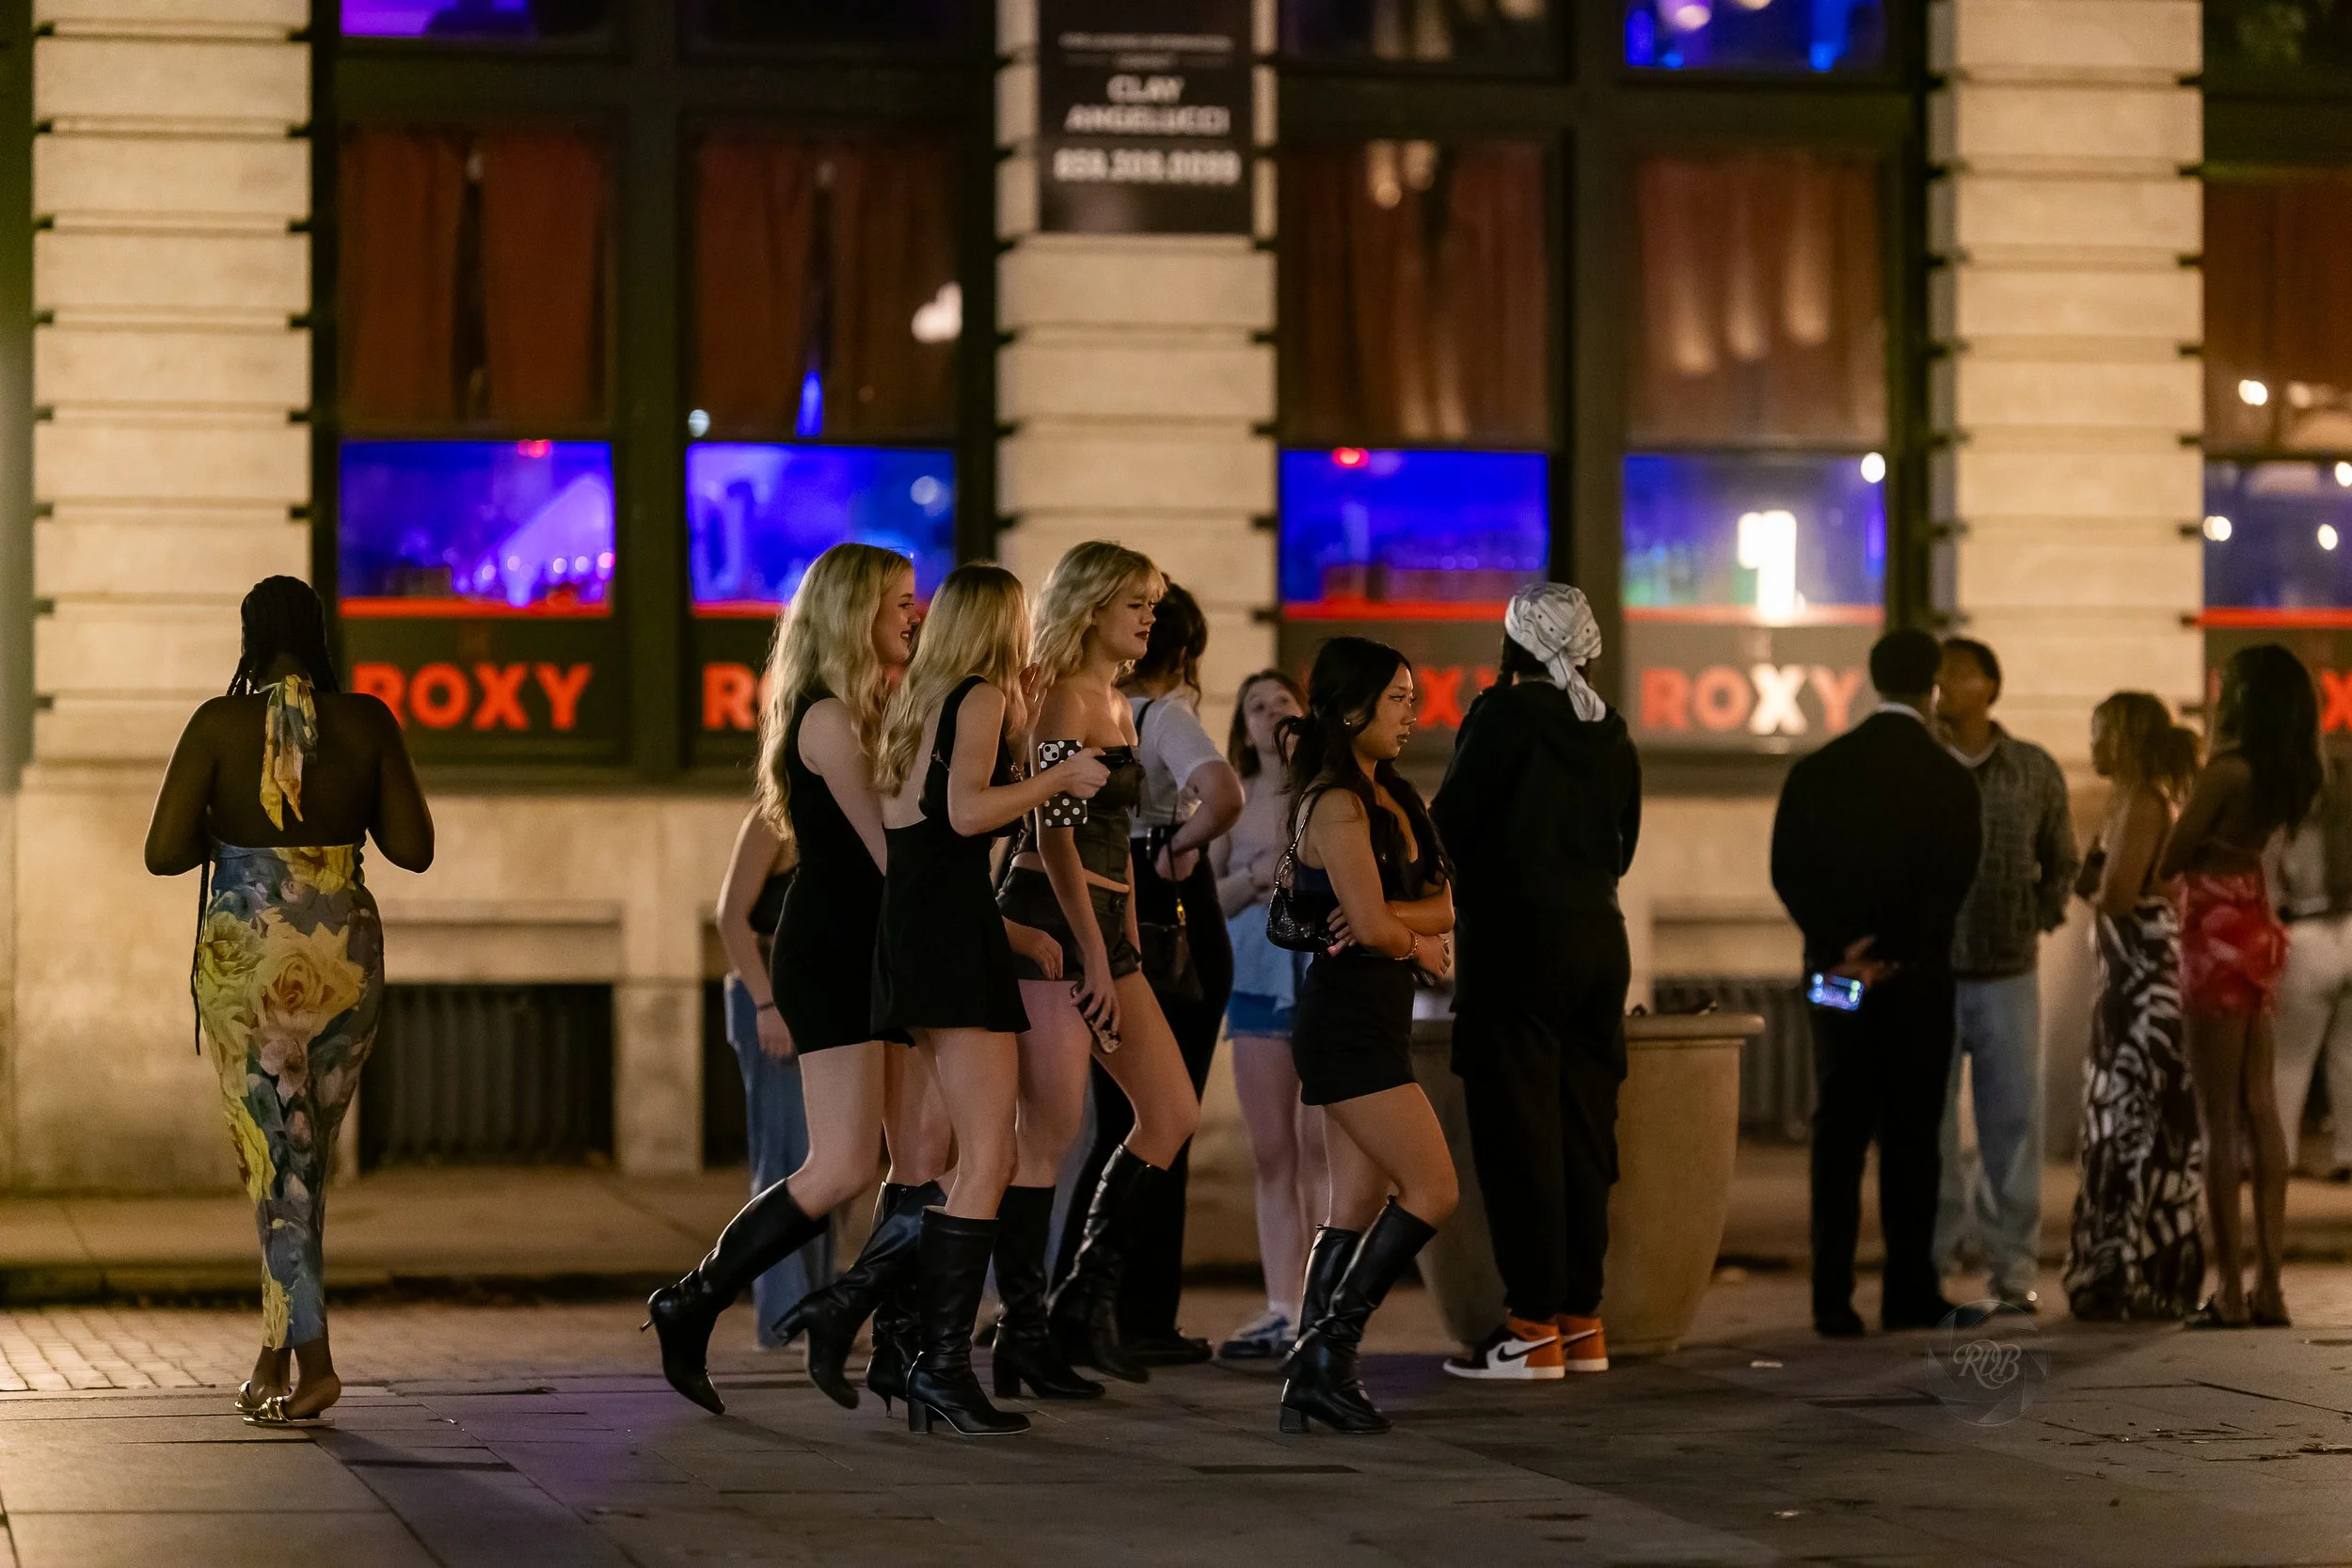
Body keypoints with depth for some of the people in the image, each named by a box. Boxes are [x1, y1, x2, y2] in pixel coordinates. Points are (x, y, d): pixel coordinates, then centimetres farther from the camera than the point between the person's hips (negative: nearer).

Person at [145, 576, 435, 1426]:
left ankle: (312, 1358, -10)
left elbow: (164, 852, -9)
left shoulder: (219, 724, -7)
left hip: (246, 956, -3)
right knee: (308, 1157, 16)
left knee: (275, 1158, 2)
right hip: (347, 954, 3)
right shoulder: (367, 724, -1)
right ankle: (277, 1352, 21)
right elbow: (414, 848, 0)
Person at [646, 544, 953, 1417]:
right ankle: (690, 1307, 1)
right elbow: (893, 854, -14)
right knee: (842, 1171, -12)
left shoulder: (875, 715, 18)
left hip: (877, 956, 9)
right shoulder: (829, 718, -11)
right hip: (830, 959, -9)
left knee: (928, 1163, 0)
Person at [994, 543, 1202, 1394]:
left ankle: (1087, 1298, 14)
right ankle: (1022, 1331, -2)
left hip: (1103, 925, 10)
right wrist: (1094, 956, -19)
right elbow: (1054, 835, -17)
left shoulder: (1118, 705, 19)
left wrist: (1129, 945, 17)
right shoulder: (1062, 697, -10)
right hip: (1050, 922, -10)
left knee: (1173, 1114, 7)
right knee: (1053, 1129, -8)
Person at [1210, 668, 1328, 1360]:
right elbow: (1206, 900, 10)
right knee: (1271, 1153, 3)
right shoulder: (1235, 803, 11)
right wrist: (1256, 876, -8)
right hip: (1259, 980, 4)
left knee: (1322, 1147, -7)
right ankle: (1280, 1310, 5)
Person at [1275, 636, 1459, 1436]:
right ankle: (1327, 1349, -6)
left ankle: (1313, 1379, 7)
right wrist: (1419, 946, 1)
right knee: (1433, 1190, -9)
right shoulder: (1337, 804, -14)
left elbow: (1441, 904, 8)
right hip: (1349, 1016, -10)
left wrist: (1392, 920, -13)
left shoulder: (1389, 798, 16)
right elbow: (1371, 925, -20)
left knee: (1358, 1204, 8)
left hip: (1375, 1017, 10)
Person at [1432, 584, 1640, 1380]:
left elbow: (1450, 825, -8)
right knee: (1583, 1130, 9)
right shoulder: (1612, 737, 11)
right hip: (1600, 940, 7)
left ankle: (1534, 1325, -5)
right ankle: (1582, 1318, 11)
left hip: (1517, 940, -6)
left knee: (1518, 1133, -4)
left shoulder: (1504, 714, -8)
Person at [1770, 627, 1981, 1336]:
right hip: (1917, 981, -3)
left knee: (1839, 1133, 5)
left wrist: (1840, 948, -7)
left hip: (1837, 972, 3)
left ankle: (1833, 1296, 0)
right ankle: (1909, 1293, 4)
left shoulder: (1815, 771, 4)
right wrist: (1892, 954, -11)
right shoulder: (1949, 778, -5)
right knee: (1911, 1133, 3)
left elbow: (1788, 872, -2)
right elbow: (1951, 884, -12)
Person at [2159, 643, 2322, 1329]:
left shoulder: (2228, 769, -16)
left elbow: (2170, 859, -11)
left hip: (2219, 936, -8)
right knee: (2260, 1111, 10)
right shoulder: (2282, 774, 7)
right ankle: (2268, 1284, 10)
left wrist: (2193, 851, 5)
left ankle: (2229, 1290, -4)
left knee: (2220, 1118, -5)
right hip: (2257, 930, 8)